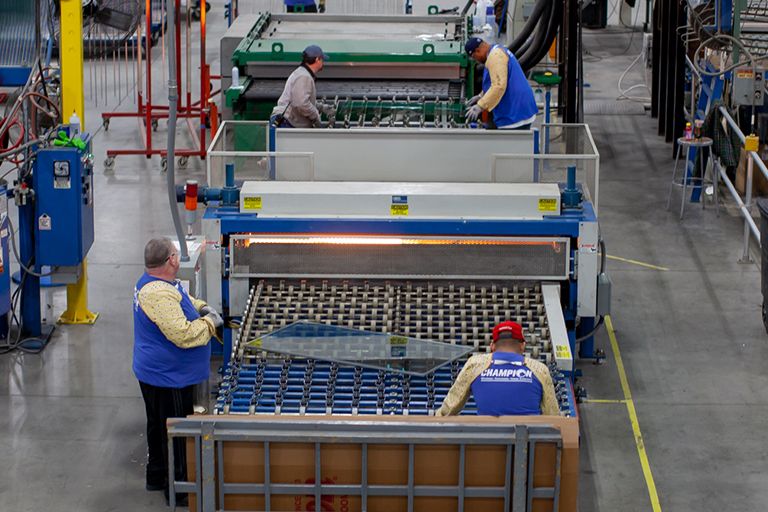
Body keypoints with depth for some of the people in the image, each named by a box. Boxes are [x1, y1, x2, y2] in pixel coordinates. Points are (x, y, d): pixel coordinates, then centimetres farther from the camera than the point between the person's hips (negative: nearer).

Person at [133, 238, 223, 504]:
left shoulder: (152, 283, 3)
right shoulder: (159, 296, -31)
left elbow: (183, 300, 24)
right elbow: (184, 335, -34)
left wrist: (202, 307, 6)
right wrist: (209, 322, -18)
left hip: (154, 373, 11)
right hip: (169, 379, -11)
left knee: (158, 427, 23)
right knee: (176, 432, 1)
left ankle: (157, 476, 38)